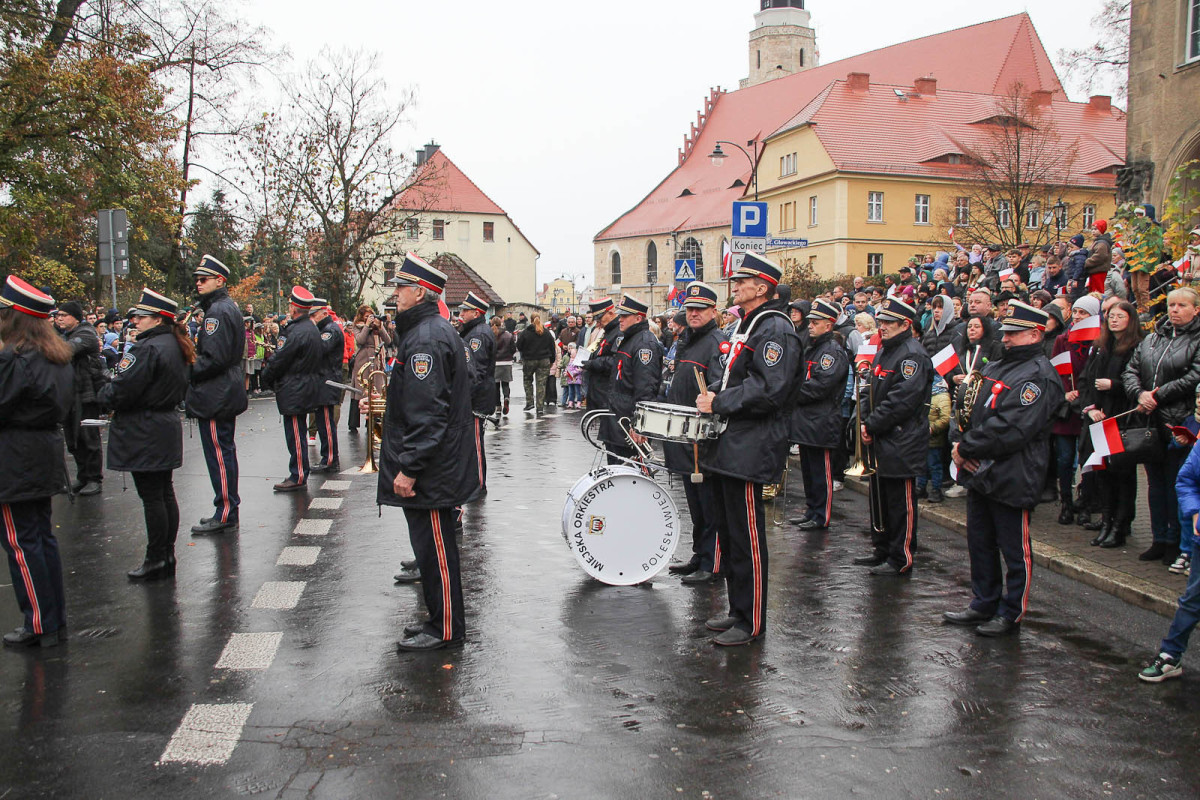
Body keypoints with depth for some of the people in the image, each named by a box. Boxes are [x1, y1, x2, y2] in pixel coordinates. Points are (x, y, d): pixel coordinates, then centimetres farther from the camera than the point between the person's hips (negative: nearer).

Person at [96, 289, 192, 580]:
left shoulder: (149, 349, -19)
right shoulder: (174, 346, 10)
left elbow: (123, 389, -23)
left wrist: (103, 397, 0)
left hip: (145, 434, -9)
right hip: (167, 428, 9)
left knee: (151, 496, -2)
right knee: (165, 493, 14)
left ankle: (156, 560, 6)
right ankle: (167, 556, 21)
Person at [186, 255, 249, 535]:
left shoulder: (217, 311, -17)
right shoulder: (227, 306, 16)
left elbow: (214, 358, -24)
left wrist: (188, 372, -12)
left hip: (215, 395, -11)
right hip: (227, 393, 11)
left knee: (219, 456, -5)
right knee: (225, 452, 16)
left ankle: (225, 515, 1)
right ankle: (228, 511, 24)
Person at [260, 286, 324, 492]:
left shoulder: (296, 332, -20)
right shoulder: (312, 329, 10)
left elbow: (279, 360, -16)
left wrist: (266, 377, 3)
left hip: (294, 390, -10)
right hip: (308, 388, 10)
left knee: (295, 435, -3)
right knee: (297, 434, 16)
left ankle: (298, 477, 2)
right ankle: (299, 474, 23)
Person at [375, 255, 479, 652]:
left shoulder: (425, 340, -20)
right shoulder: (438, 331, 14)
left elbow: (425, 413, -26)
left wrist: (408, 468, -23)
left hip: (429, 471, -11)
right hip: (440, 466, 11)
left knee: (434, 548, 0)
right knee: (432, 545, 18)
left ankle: (446, 630, 12)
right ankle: (441, 620, 30)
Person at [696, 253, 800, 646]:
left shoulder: (775, 329, -14)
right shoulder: (747, 324, 18)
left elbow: (768, 390, -24)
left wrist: (719, 404, -19)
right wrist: (713, 392, 8)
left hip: (750, 450, -10)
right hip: (730, 446, 10)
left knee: (746, 538, -3)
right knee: (728, 532, 16)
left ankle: (751, 622, 9)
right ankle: (738, 610, 28)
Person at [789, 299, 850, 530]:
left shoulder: (834, 351, -13)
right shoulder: (810, 348, 17)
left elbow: (820, 385, -22)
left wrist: (794, 395, -13)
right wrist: (794, 394, 1)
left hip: (821, 422, -9)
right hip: (806, 421, 9)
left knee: (821, 472, -1)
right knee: (808, 469, 16)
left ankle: (821, 517, 6)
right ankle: (811, 511, 26)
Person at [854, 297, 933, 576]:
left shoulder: (912, 355, -15)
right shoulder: (884, 352, 16)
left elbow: (902, 400, -22)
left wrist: (872, 425, -16)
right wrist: (867, 424, 4)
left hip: (902, 443, -10)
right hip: (882, 441, 10)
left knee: (900, 502, -1)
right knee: (882, 498, 16)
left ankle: (901, 560, 7)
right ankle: (882, 552, 28)